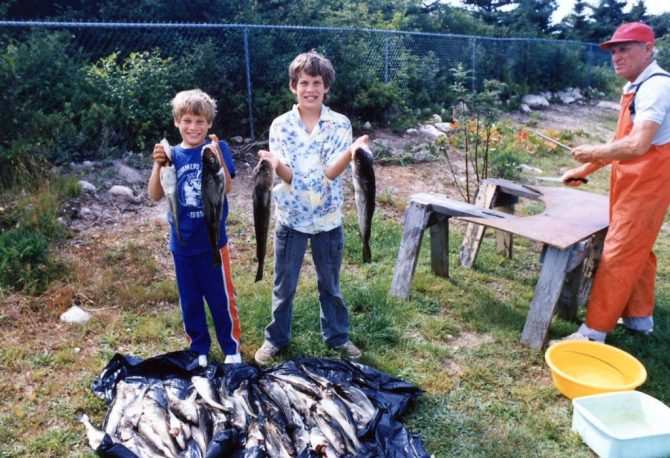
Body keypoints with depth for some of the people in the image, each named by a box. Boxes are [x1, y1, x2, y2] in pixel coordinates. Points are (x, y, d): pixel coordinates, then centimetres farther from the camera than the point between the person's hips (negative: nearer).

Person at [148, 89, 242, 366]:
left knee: (221, 298, 8)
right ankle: (199, 349, 33)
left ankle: (232, 349, 26)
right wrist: (158, 165, -19)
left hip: (212, 240, -3)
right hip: (182, 243, 3)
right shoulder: (171, 154, 2)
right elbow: (155, 195, -5)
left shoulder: (218, 148, -6)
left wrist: (217, 157, -33)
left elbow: (226, 188, -18)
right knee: (190, 301, 15)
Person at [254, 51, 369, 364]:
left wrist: (351, 152, -36)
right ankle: (276, 339, 32)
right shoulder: (280, 125, -5)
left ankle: (337, 336, 36)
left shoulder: (339, 124, -5)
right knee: (284, 286, 13)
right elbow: (289, 177, -12)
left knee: (330, 284, 16)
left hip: (328, 219, 0)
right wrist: (276, 165, -35)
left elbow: (331, 172, -16)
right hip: (291, 217, 0)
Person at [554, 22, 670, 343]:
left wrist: (593, 153, -15)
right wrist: (584, 171, 14)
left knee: (617, 257, -7)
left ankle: (594, 332, 1)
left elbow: (637, 145, -30)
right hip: (632, 183, 10)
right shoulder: (636, 87, 12)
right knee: (636, 253, 19)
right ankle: (639, 317, 34)